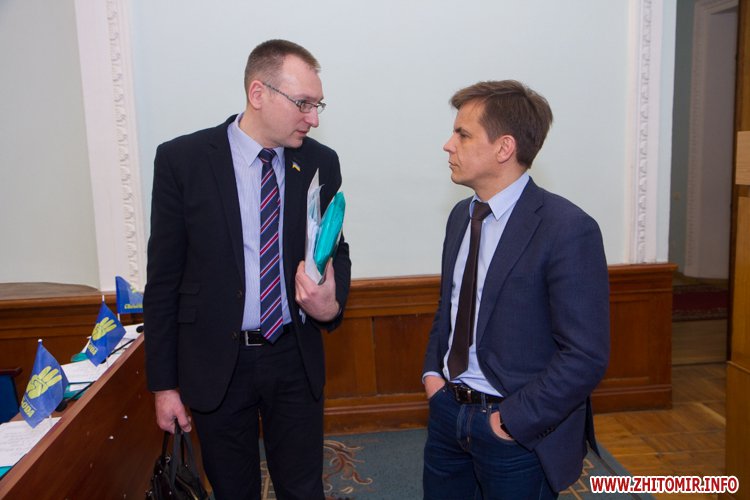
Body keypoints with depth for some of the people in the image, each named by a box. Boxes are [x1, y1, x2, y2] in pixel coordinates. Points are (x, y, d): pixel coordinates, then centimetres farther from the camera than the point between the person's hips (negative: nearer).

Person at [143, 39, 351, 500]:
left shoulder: (321, 162, -2)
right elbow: (163, 277, -5)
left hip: (296, 359, 2)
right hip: (215, 362, -1)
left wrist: (332, 304, -15)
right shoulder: (181, 159, -9)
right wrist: (163, 383, -3)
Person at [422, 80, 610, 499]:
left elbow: (585, 356, -19)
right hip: (447, 410, 7)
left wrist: (512, 421, -16)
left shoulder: (567, 229, -19)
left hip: (518, 431, -6)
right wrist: (432, 370, 3)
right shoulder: (462, 215, 5)